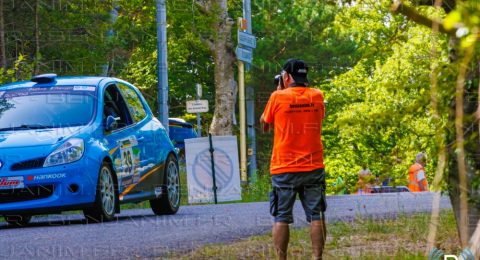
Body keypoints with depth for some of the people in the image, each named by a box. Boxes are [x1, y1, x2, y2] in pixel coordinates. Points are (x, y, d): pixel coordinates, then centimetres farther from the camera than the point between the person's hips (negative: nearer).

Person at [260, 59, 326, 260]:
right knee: (316, 216, 3)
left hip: (284, 169, -2)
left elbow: (264, 122, 8)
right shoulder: (317, 97, 2)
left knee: (281, 218, 3)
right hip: (313, 167, 2)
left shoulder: (278, 98, -7)